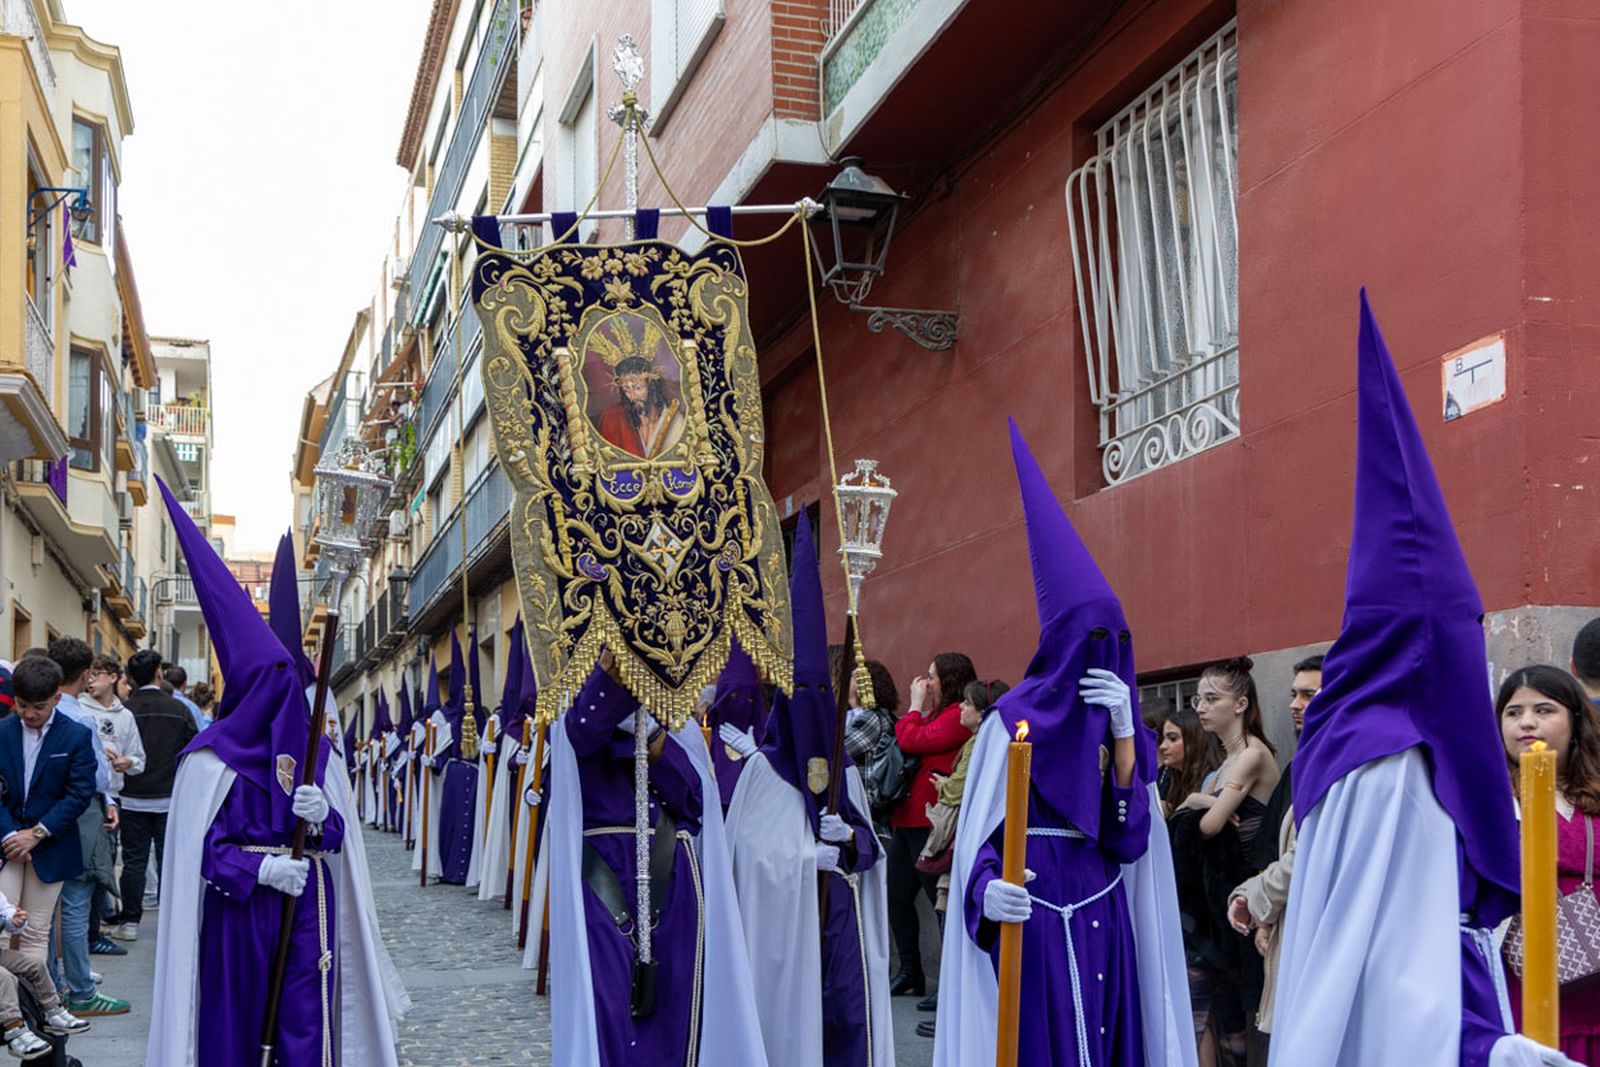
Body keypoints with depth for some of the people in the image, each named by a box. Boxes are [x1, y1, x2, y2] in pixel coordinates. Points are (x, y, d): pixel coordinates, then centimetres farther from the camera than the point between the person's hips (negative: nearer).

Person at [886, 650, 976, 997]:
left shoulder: (957, 716, -12)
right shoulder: (937, 714, 18)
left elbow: (912, 741, -17)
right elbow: (907, 743, 15)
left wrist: (916, 706, -6)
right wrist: (920, 709, 9)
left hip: (929, 823, -10)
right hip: (906, 819, 10)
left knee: (941, 897, -6)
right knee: (898, 896, 14)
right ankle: (910, 972, 23)